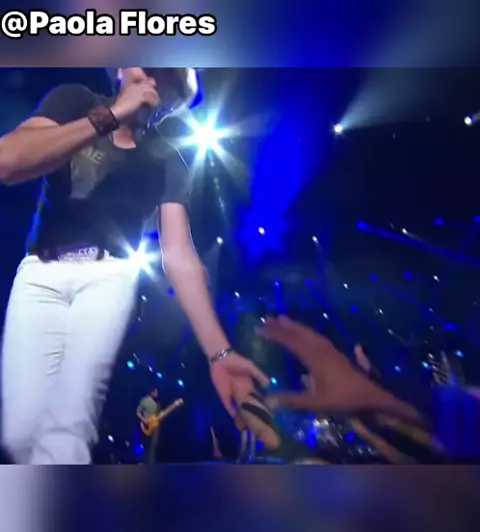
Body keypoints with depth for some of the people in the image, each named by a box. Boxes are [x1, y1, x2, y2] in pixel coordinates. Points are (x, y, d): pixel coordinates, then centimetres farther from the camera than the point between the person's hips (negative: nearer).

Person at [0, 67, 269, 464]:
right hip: (41, 270, 1)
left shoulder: (166, 161, 4)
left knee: (68, 426, -21)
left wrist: (218, 351, -18)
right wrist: (109, 116, -16)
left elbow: (178, 253, -7)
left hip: (108, 275, 0)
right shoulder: (74, 102, 4)